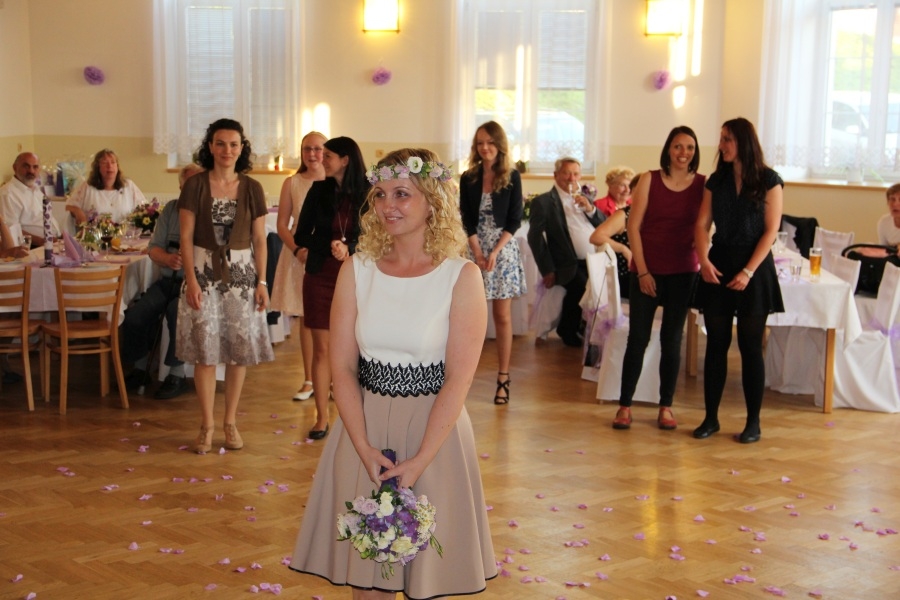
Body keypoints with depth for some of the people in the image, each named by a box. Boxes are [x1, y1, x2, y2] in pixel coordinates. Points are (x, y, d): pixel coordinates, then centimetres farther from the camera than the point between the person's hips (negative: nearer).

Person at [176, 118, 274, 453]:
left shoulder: (252, 189, 3)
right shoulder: (195, 186, -2)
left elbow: (259, 240, 4)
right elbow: (186, 237, -3)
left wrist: (261, 282, -2)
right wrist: (191, 280, -11)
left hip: (242, 274, 2)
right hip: (204, 274, -2)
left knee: (239, 351, 4)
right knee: (205, 351, 0)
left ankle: (231, 422, 17)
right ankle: (207, 426, 11)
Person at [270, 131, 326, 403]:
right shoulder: (292, 183, 4)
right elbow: (282, 225, 4)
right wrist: (297, 249, -12)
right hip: (300, 255, 2)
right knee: (305, 319, 6)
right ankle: (309, 380, 15)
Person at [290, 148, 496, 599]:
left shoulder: (462, 277, -7)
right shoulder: (357, 270, 1)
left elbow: (458, 379, -11)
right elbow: (342, 366, -2)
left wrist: (418, 461, -17)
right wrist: (365, 449, -13)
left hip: (434, 431, -2)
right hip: (364, 429, 2)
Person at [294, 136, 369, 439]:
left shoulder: (368, 193, -2)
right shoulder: (319, 190, 4)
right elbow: (301, 236, 4)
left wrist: (348, 248, -17)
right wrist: (330, 246, -12)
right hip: (321, 276, 2)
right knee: (322, 349, 2)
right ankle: (322, 418, 10)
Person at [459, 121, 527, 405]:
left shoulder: (512, 177, 1)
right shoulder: (468, 178, 5)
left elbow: (514, 220, -2)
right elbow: (467, 220, 2)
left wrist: (495, 251, -12)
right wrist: (478, 252, -10)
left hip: (503, 249, -1)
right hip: (474, 249, 1)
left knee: (502, 315, 0)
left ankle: (503, 377, 3)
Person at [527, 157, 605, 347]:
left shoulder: (584, 199, 20)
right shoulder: (543, 202, 1)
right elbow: (535, 237, -6)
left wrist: (590, 209, -2)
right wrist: (547, 270, -12)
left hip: (595, 262, 6)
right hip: (571, 265, -6)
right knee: (582, 287, -31)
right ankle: (568, 331, -3)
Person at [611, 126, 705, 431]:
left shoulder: (703, 184, 1)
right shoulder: (649, 180, -3)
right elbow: (633, 227, -4)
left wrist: (704, 261, -10)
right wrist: (642, 271, -7)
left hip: (683, 272, 1)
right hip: (647, 270, -1)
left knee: (672, 340, 8)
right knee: (638, 338, 2)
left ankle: (666, 407, 18)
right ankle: (624, 406, 12)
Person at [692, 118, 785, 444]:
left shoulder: (768, 181, -3)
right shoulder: (716, 181, 8)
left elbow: (771, 230, -7)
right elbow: (702, 224, 4)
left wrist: (748, 271, -15)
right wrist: (704, 260, -13)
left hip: (754, 269, -4)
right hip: (717, 268, 4)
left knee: (750, 347, 1)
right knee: (716, 344, 6)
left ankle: (753, 422, 10)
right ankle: (711, 417, 13)